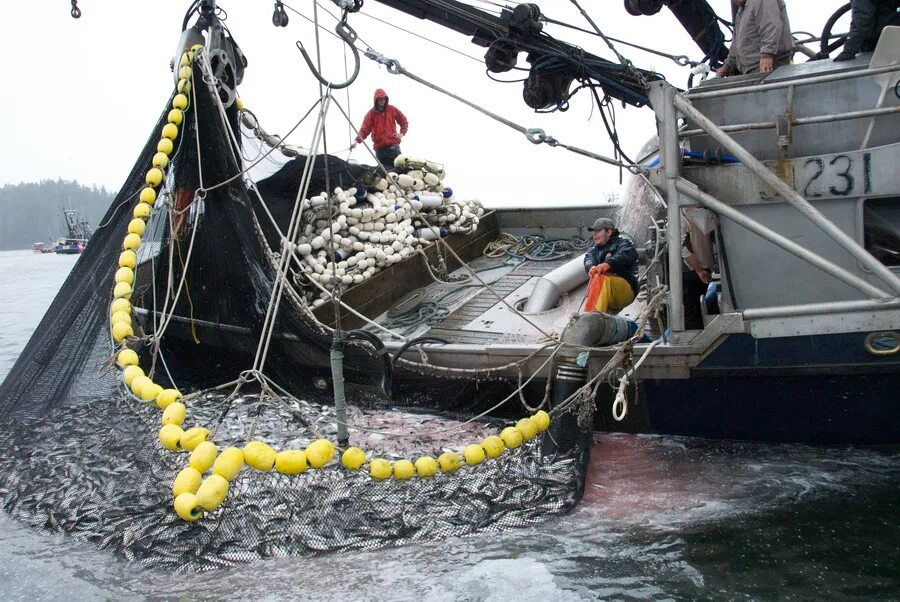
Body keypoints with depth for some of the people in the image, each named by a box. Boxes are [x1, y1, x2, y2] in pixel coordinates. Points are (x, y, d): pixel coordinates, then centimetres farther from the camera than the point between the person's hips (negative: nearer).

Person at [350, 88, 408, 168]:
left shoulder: (392, 109, 5)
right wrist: (357, 140, -22)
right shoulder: (371, 113, 1)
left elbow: (404, 121, 16)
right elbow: (364, 129, -6)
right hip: (379, 148, 0)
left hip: (393, 146, 0)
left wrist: (402, 133, 1)